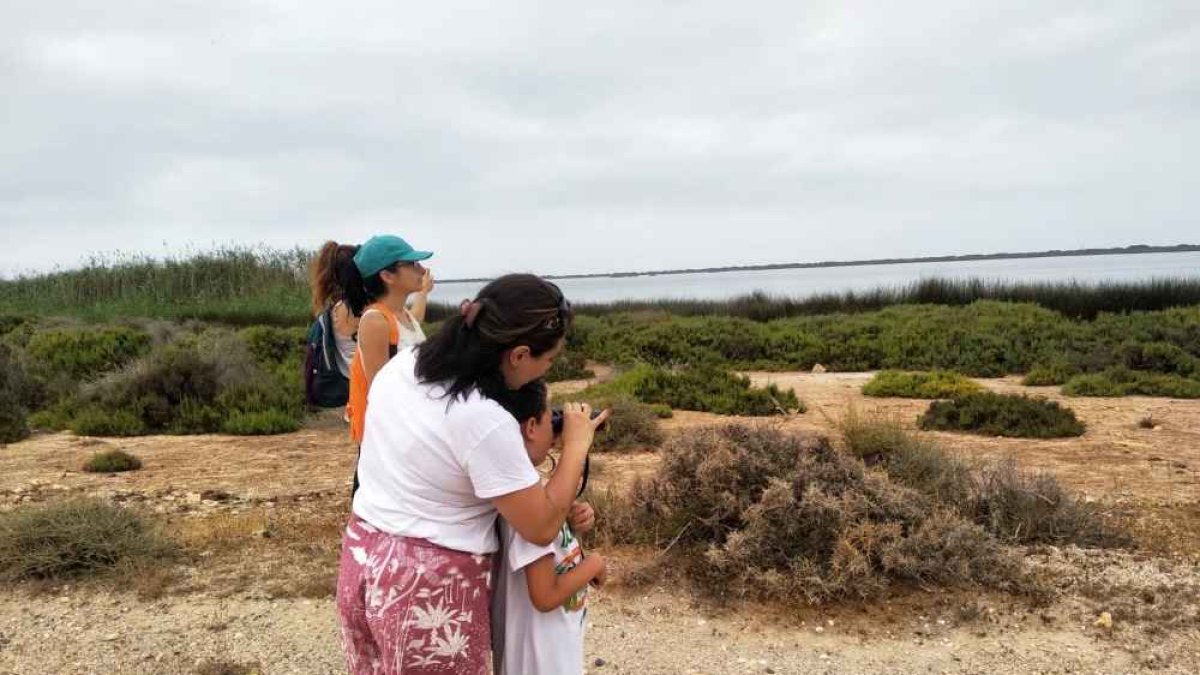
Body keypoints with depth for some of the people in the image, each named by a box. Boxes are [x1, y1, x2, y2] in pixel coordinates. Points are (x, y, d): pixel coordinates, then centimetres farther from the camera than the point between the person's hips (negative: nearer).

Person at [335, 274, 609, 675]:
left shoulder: (401, 365, -3)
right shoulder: (486, 422, -26)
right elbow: (542, 528, -19)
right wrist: (576, 445, -8)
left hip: (363, 560, 8)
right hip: (430, 585, -7)